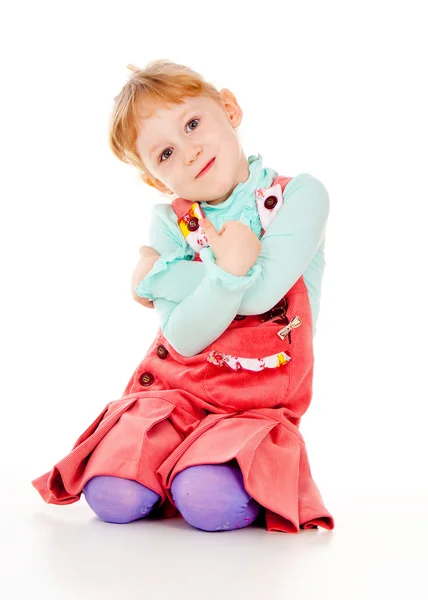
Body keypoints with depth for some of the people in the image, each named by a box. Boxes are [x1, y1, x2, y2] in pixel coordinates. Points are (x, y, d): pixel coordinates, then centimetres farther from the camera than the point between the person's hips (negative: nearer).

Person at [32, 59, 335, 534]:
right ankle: (165, 470, 12)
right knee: (112, 498, -18)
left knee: (209, 503, -28)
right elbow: (184, 339, -14)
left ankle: (257, 476, 2)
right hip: (175, 388, 3)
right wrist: (228, 271, -32)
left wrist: (159, 277, -13)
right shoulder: (169, 221, -1)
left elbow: (259, 294, -23)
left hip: (258, 403, -2)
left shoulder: (300, 196, -7)